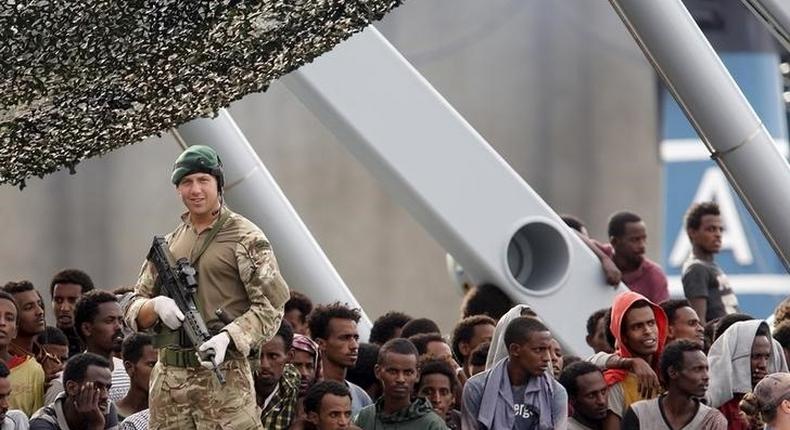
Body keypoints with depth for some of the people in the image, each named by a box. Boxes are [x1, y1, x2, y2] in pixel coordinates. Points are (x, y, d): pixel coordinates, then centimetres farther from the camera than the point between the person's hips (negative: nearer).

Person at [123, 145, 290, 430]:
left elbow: (270, 307, -5)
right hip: (168, 379, 5)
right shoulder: (167, 245, 17)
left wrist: (228, 337, -20)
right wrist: (156, 306, -7)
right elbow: (133, 312, 17)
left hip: (224, 378, -5)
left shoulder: (246, 240, 1)